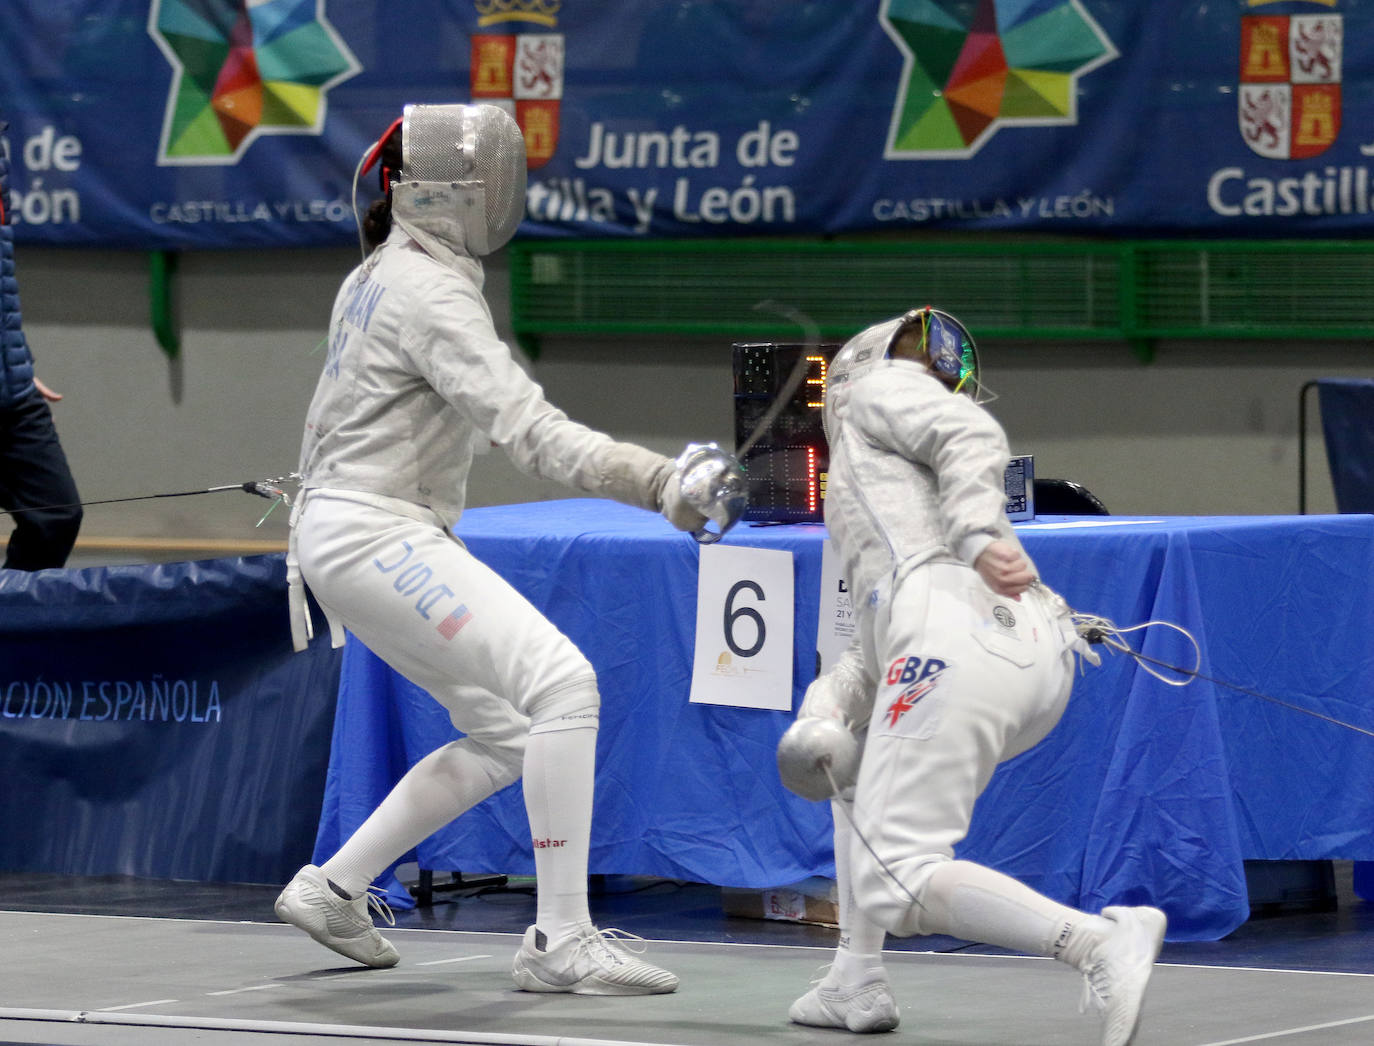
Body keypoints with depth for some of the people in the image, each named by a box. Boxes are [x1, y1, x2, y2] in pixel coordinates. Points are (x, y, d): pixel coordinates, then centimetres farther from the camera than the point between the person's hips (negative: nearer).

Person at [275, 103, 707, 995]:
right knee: (564, 688, -18)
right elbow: (530, 429, -27)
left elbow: (327, 421, 23)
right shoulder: (431, 294, -17)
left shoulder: (379, 276, 13)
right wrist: (661, 484, -35)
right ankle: (562, 940, -19)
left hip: (346, 541, 10)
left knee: (507, 738, 13)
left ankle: (333, 890, 22)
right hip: (376, 541, -10)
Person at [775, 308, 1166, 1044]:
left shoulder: (882, 384, 18)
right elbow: (877, 647, 30)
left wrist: (977, 532, -19)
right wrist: (823, 709, 15)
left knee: (894, 888, -11)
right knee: (851, 758, 34)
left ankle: (1103, 943, -30)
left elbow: (973, 437, -3)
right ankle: (857, 979, 22)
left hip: (956, 638, -8)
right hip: (1041, 658, 9)